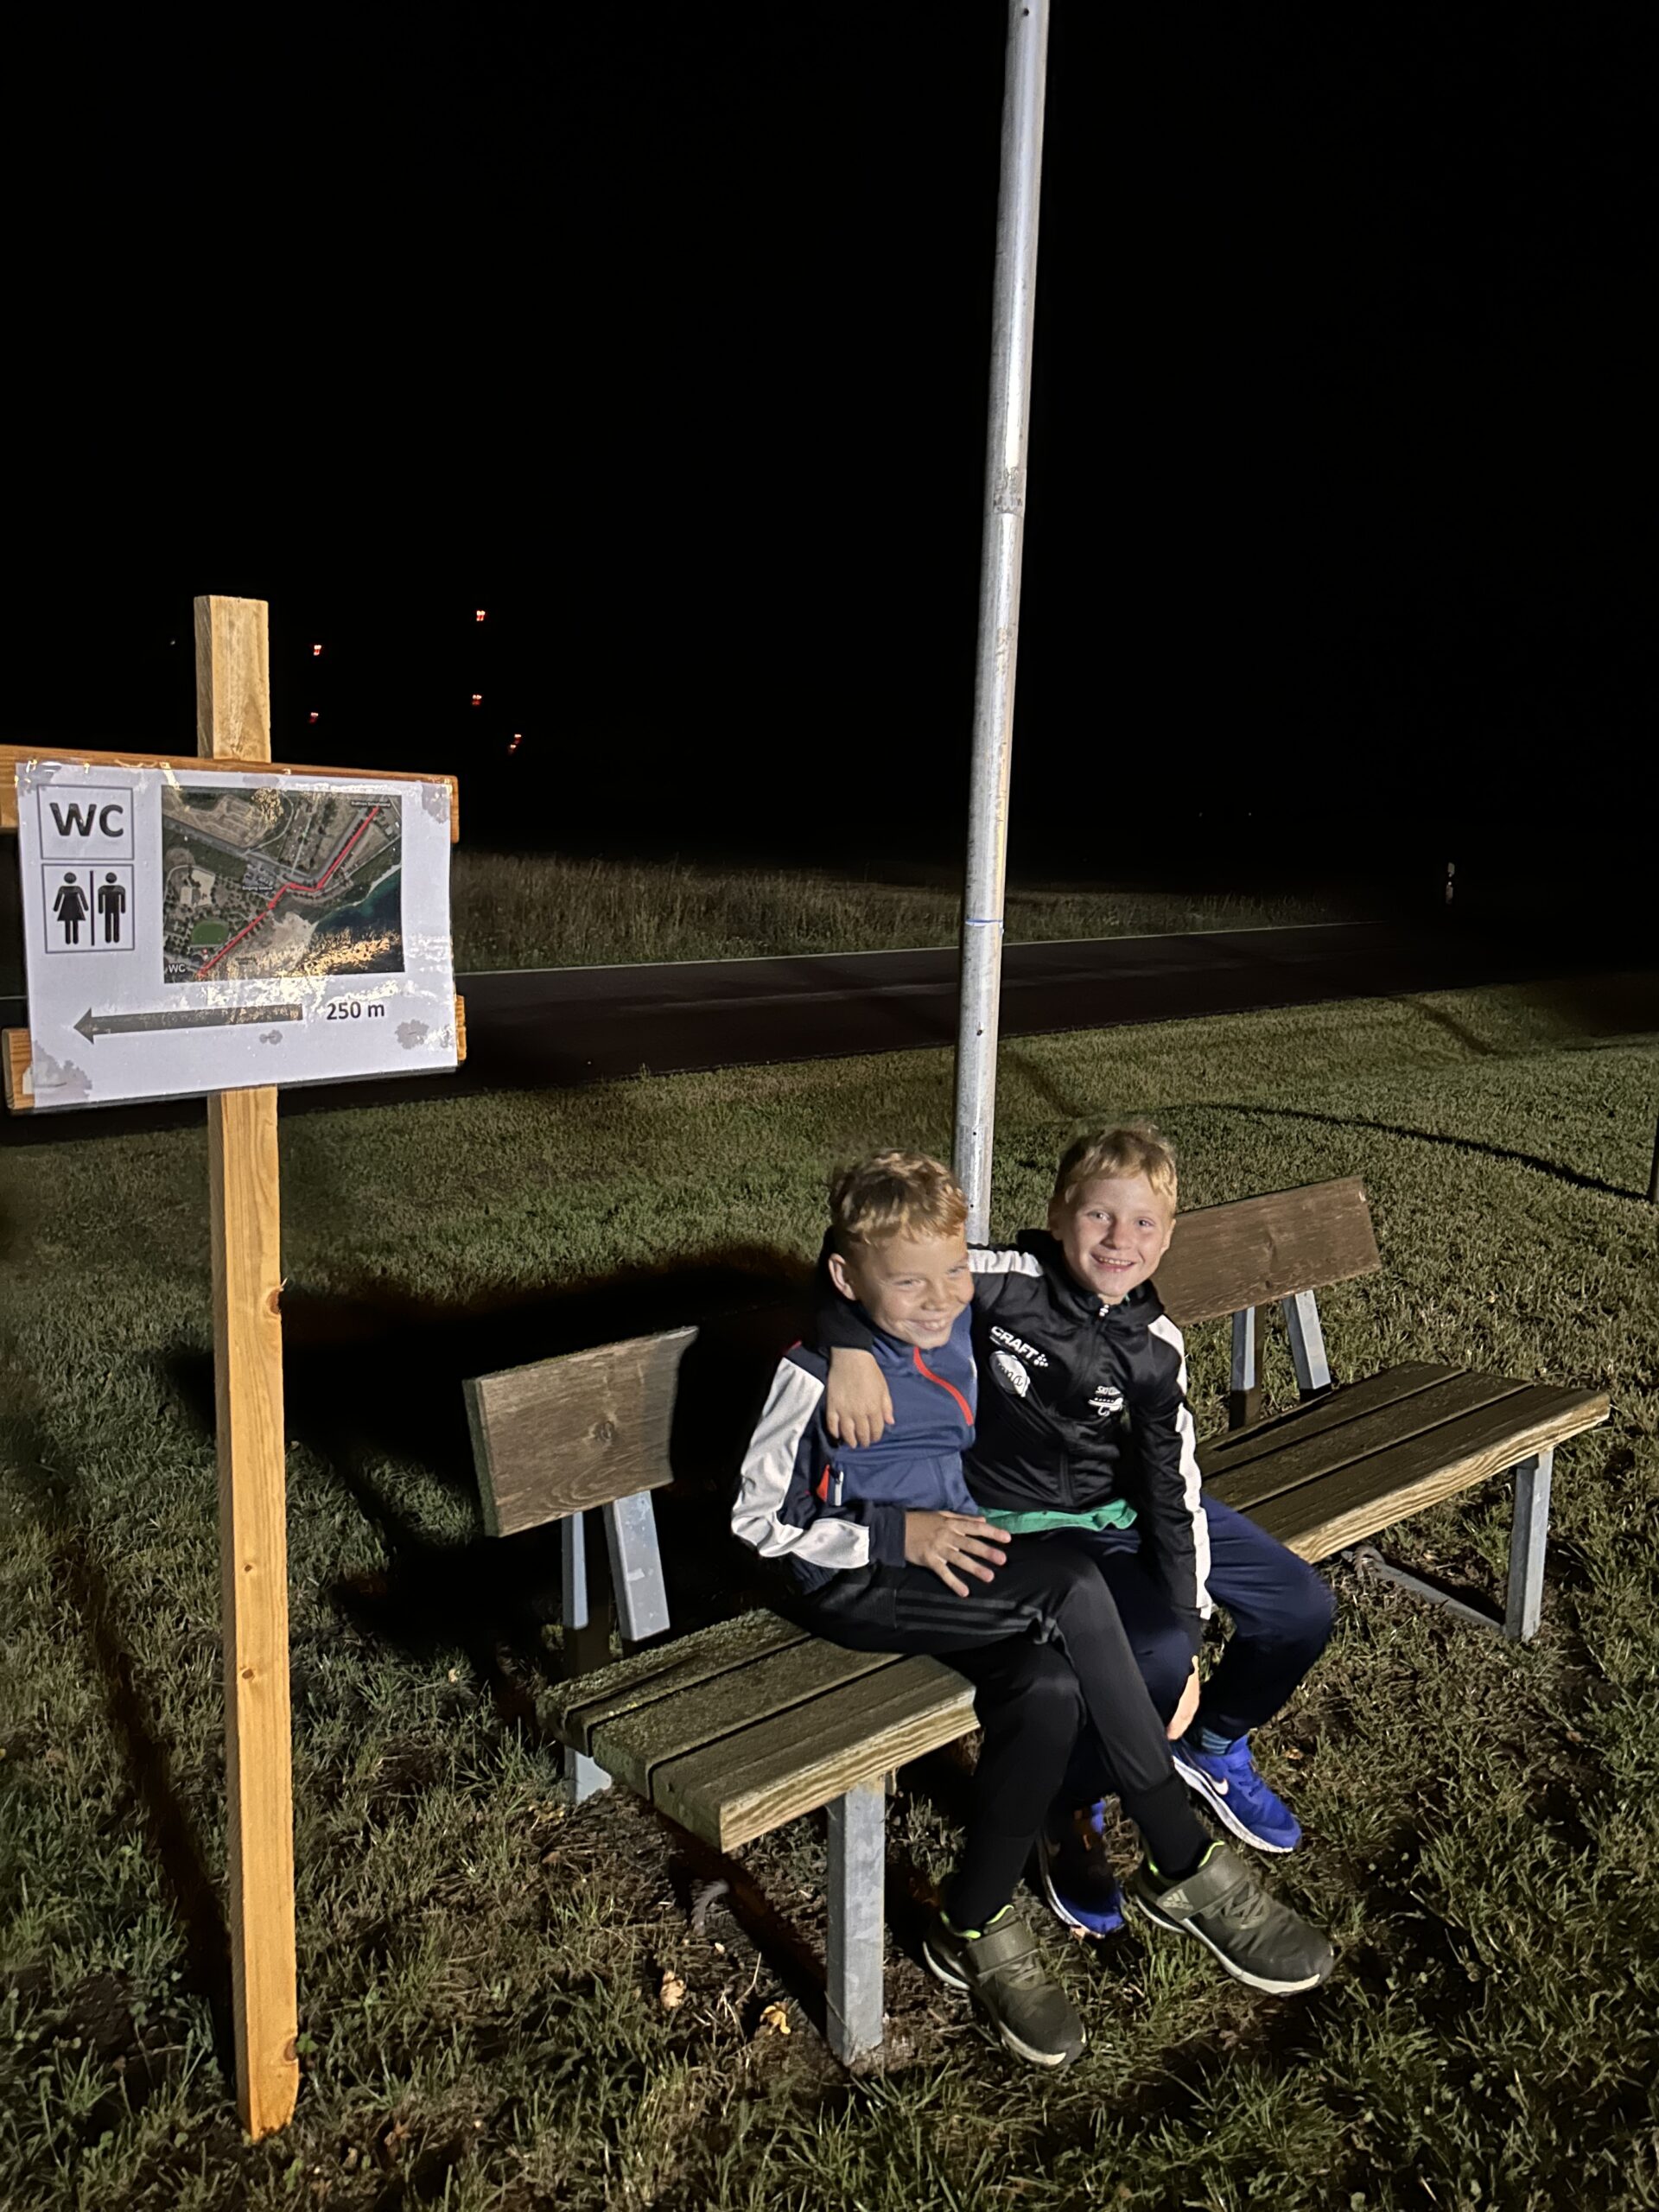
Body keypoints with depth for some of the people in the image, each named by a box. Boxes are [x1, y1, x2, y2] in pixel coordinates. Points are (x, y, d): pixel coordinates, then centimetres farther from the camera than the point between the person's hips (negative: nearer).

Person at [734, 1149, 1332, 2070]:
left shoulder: (962, 1324, 2)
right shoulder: (818, 1371, -16)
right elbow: (759, 1515, -11)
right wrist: (901, 1535, -20)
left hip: (958, 1556, 6)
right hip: (854, 1584, -6)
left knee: (1049, 1686, -28)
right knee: (1072, 1587, -29)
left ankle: (975, 1928, -8)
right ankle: (1184, 1869, -14)